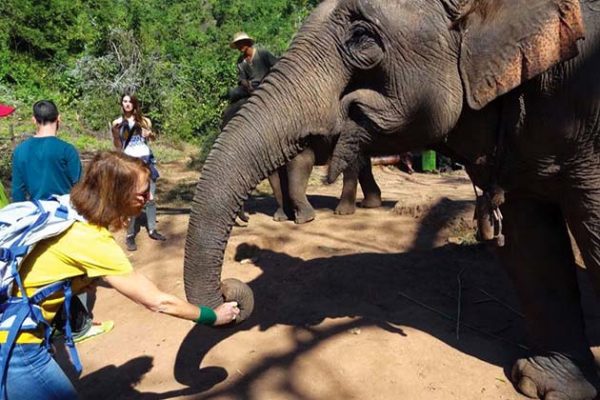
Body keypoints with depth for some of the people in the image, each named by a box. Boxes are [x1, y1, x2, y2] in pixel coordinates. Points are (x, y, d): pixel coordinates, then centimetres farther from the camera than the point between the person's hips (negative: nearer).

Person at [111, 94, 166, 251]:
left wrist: (151, 134, -3)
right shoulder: (118, 122, 4)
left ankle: (152, 230, 17)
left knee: (150, 198, 6)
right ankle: (130, 236, -2)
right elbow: (117, 146, 4)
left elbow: (153, 137, 20)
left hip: (147, 160, 3)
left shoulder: (144, 120, 8)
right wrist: (115, 131, -13)